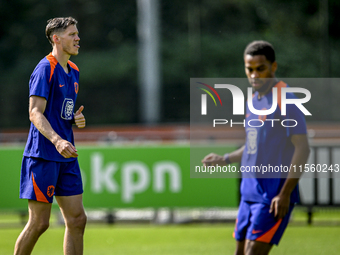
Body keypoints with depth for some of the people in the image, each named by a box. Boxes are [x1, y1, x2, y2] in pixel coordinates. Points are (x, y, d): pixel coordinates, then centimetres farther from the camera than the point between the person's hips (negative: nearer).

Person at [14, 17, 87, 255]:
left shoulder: (73, 71, 16)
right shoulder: (45, 69, -11)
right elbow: (35, 112, -18)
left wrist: (77, 119, 4)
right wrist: (57, 140, -32)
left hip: (67, 157, 8)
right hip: (43, 156, -8)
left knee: (77, 220, 3)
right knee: (39, 222, -6)